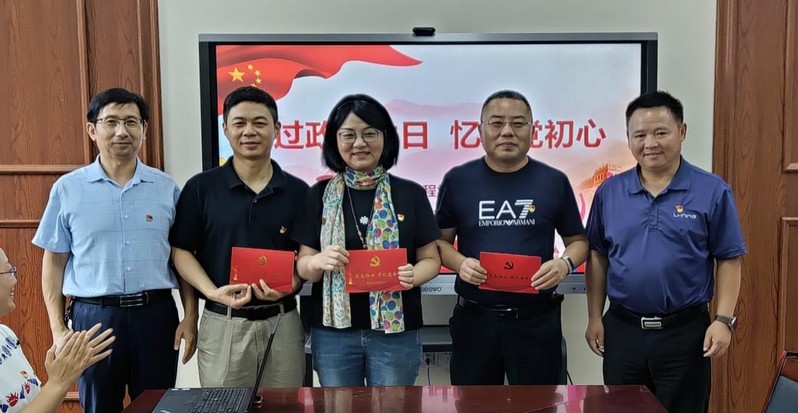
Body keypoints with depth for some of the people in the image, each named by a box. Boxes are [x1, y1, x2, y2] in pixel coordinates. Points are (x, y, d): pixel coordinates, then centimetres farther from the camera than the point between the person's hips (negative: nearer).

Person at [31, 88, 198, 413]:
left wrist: (190, 316, 1)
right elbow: (54, 261, 4)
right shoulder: (67, 188, 0)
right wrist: (57, 329, 0)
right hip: (94, 315, 0)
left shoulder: (166, 188, 3)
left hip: (156, 313, 1)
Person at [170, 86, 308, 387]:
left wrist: (289, 285, -14)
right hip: (222, 324, -1)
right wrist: (213, 292, -16)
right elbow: (182, 251, 0)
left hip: (282, 322, 2)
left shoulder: (298, 191, 3)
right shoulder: (200, 187, -1)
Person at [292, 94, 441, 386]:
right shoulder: (319, 195, 2)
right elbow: (303, 265, 4)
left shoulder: (411, 194, -1)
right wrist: (319, 262, -19)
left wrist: (413, 275, -18)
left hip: (396, 331, 0)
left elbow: (430, 259, 4)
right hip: (333, 332, 1)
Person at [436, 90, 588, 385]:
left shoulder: (554, 181, 3)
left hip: (537, 320, 0)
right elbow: (440, 241, 8)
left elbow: (578, 240, 10)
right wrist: (460, 263, -13)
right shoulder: (457, 180, 2)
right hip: (474, 317, 0)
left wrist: (565, 263, -11)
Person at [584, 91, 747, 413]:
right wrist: (595, 318, 4)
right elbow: (598, 257, 6)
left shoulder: (713, 192, -5)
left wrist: (724, 320, -10)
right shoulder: (609, 192, 2)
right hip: (622, 328, 3)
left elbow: (728, 261, -2)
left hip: (685, 331, -2)